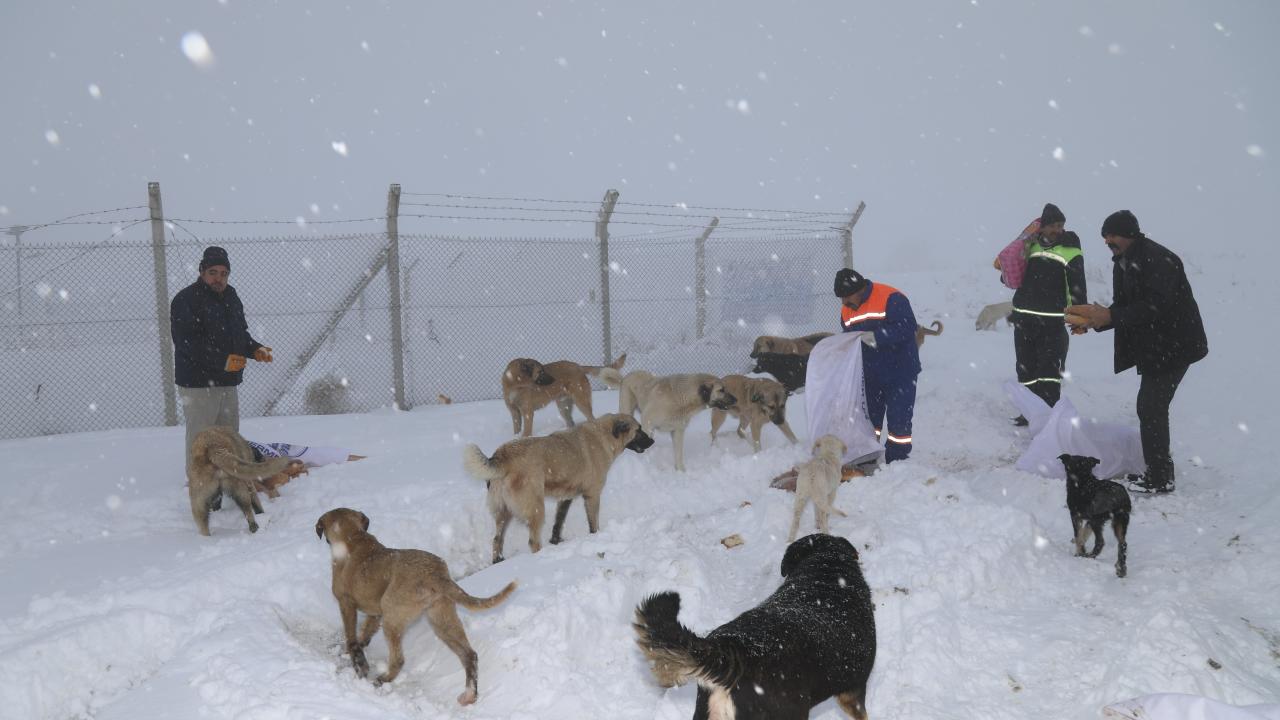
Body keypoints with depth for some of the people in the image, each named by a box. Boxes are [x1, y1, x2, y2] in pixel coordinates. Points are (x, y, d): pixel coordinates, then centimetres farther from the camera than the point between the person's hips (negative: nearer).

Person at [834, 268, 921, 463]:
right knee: (870, 416, 15)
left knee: (898, 419, -6)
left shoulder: (890, 299, -19)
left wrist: (875, 337, -32)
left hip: (900, 372, -7)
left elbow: (907, 328, -27)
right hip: (871, 374, 7)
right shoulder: (846, 310, 4)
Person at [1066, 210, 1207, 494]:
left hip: (1174, 347, -10)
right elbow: (1124, 306, 12)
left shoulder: (1159, 260, -20)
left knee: (1150, 407, -10)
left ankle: (1160, 479, -2)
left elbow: (1154, 308, -29)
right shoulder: (1123, 262, 10)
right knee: (1151, 408, 13)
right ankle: (1158, 472, 23)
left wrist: (1110, 316, -30)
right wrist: (1094, 321, -4)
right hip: (1151, 348, 10)